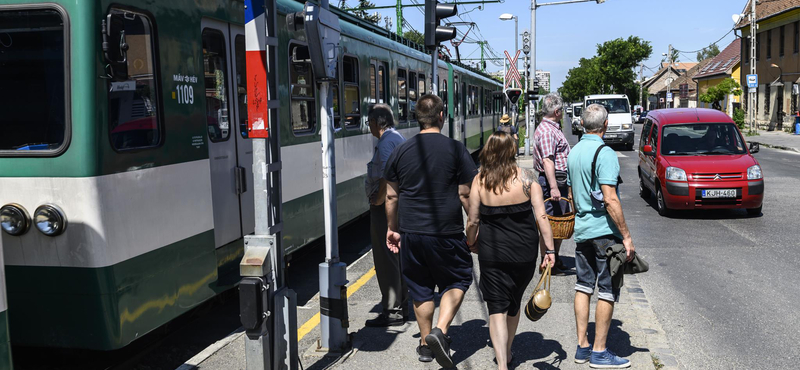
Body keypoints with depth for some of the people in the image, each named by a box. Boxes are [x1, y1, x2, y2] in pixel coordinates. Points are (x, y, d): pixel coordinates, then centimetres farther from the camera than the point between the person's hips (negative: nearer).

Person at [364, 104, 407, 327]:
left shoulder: (385, 143, -16)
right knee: (397, 256, 16)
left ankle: (392, 312, -2)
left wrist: (379, 200, -16)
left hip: (385, 207, -10)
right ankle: (401, 306, 25)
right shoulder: (400, 139, 16)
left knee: (386, 260, -6)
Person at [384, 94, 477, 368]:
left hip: (411, 233, 3)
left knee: (420, 288, 15)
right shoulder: (455, 149, -8)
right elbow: (466, 194, -7)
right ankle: (440, 331, -3)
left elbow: (391, 196, 7)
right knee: (457, 281, 15)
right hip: (447, 233, -3)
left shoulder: (401, 151, 2)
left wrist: (392, 228, 19)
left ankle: (426, 343, 25)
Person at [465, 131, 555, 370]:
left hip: (492, 252, -2)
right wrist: (550, 249, -5)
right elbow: (541, 216, -10)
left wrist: (471, 243, 15)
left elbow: (473, 220, -3)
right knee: (514, 303, 21)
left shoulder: (480, 180, -7)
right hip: (524, 252, 2)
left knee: (497, 308, 3)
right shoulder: (526, 176, -6)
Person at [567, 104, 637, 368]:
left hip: (581, 230, 8)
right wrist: (626, 235, -17)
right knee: (607, 291, 0)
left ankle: (582, 347, 17)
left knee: (583, 286, 12)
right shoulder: (605, 154, -15)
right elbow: (610, 200, -21)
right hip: (605, 230, -8)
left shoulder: (574, 153, 10)